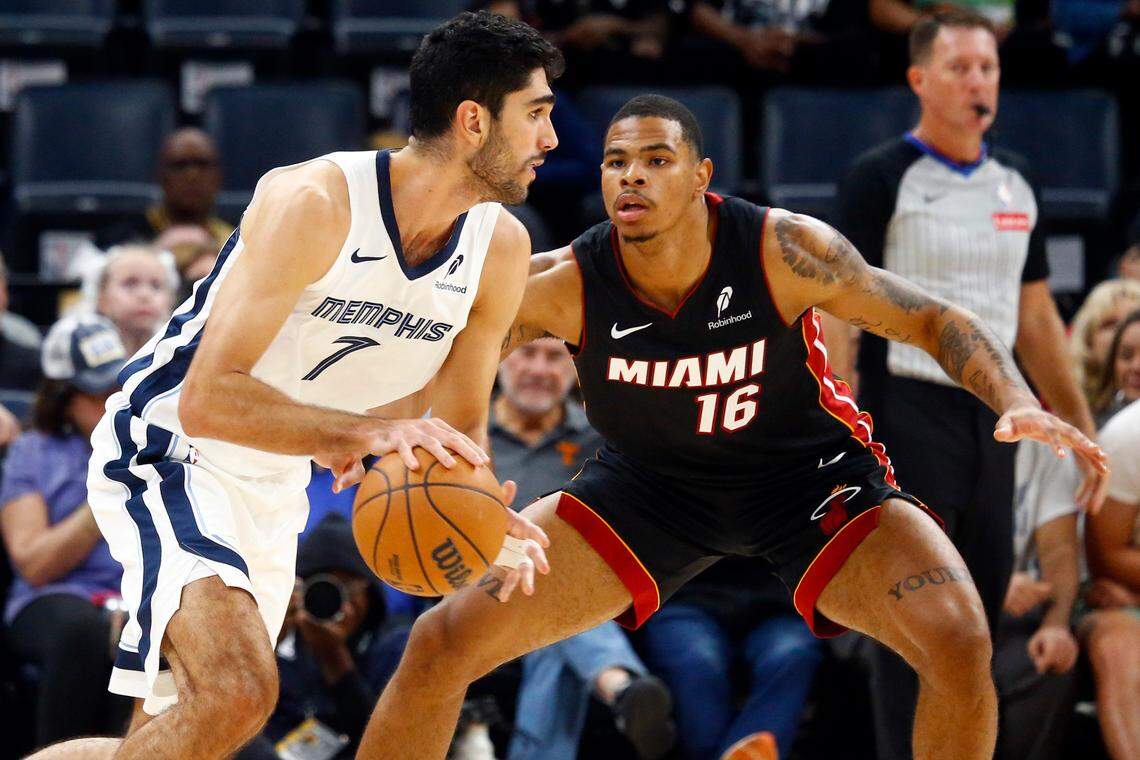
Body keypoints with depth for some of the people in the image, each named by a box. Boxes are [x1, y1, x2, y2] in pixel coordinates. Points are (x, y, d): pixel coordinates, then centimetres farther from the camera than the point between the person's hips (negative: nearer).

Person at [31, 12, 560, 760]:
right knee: (238, 690, -30)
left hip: (273, 493, 8)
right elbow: (207, 400, -30)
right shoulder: (314, 205, -26)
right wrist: (367, 431, -39)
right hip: (168, 453, -8)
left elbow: (459, 429, 7)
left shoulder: (501, 249, -5)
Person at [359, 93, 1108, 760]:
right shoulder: (562, 285, -23)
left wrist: (1018, 403, -33)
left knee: (961, 647, -25)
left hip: (811, 473, -2)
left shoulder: (785, 250, -27)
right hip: (650, 481, 2)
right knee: (442, 645, -9)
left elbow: (936, 320, -15)